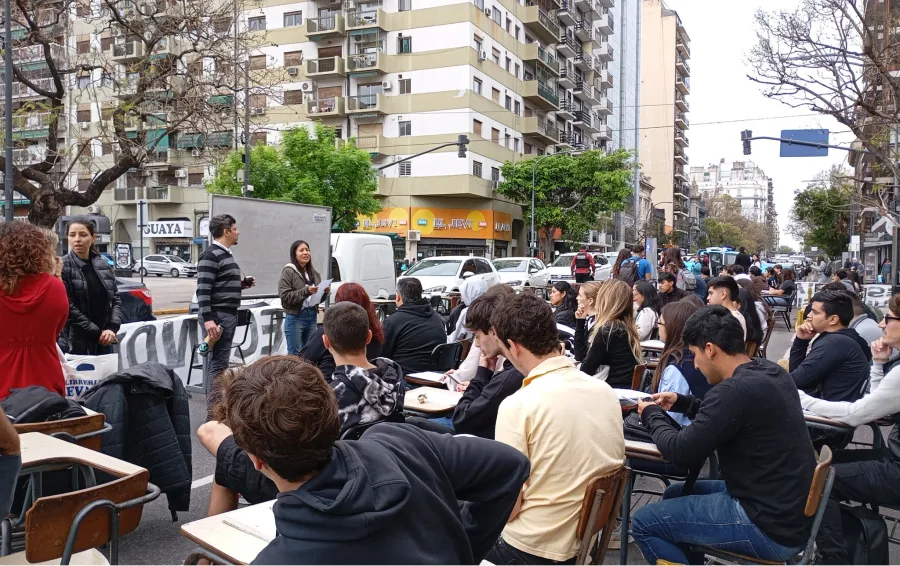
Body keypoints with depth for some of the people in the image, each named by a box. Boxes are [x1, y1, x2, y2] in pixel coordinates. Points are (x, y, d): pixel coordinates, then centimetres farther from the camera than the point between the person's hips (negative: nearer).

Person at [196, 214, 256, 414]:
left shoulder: (226, 254, 16)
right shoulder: (210, 255, -14)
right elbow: (203, 290, -21)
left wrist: (241, 284, 11)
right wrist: (208, 319, -27)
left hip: (229, 315, 10)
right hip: (217, 316, -10)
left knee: (217, 362, 15)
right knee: (217, 363, -8)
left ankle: (216, 404, 23)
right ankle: (214, 411, -5)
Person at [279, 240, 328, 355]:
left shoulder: (314, 272, 12)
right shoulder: (288, 272, -6)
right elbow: (285, 297, -15)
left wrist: (325, 292, -4)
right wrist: (306, 291, -24)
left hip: (312, 317, 6)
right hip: (295, 318, -6)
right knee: (294, 354, -1)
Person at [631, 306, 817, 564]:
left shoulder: (736, 389, -25)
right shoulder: (769, 372, 4)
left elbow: (682, 452, -19)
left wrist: (653, 416, -2)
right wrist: (682, 403, 16)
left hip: (770, 526, -10)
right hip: (788, 508, 10)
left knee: (643, 522, -4)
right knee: (675, 494, 23)